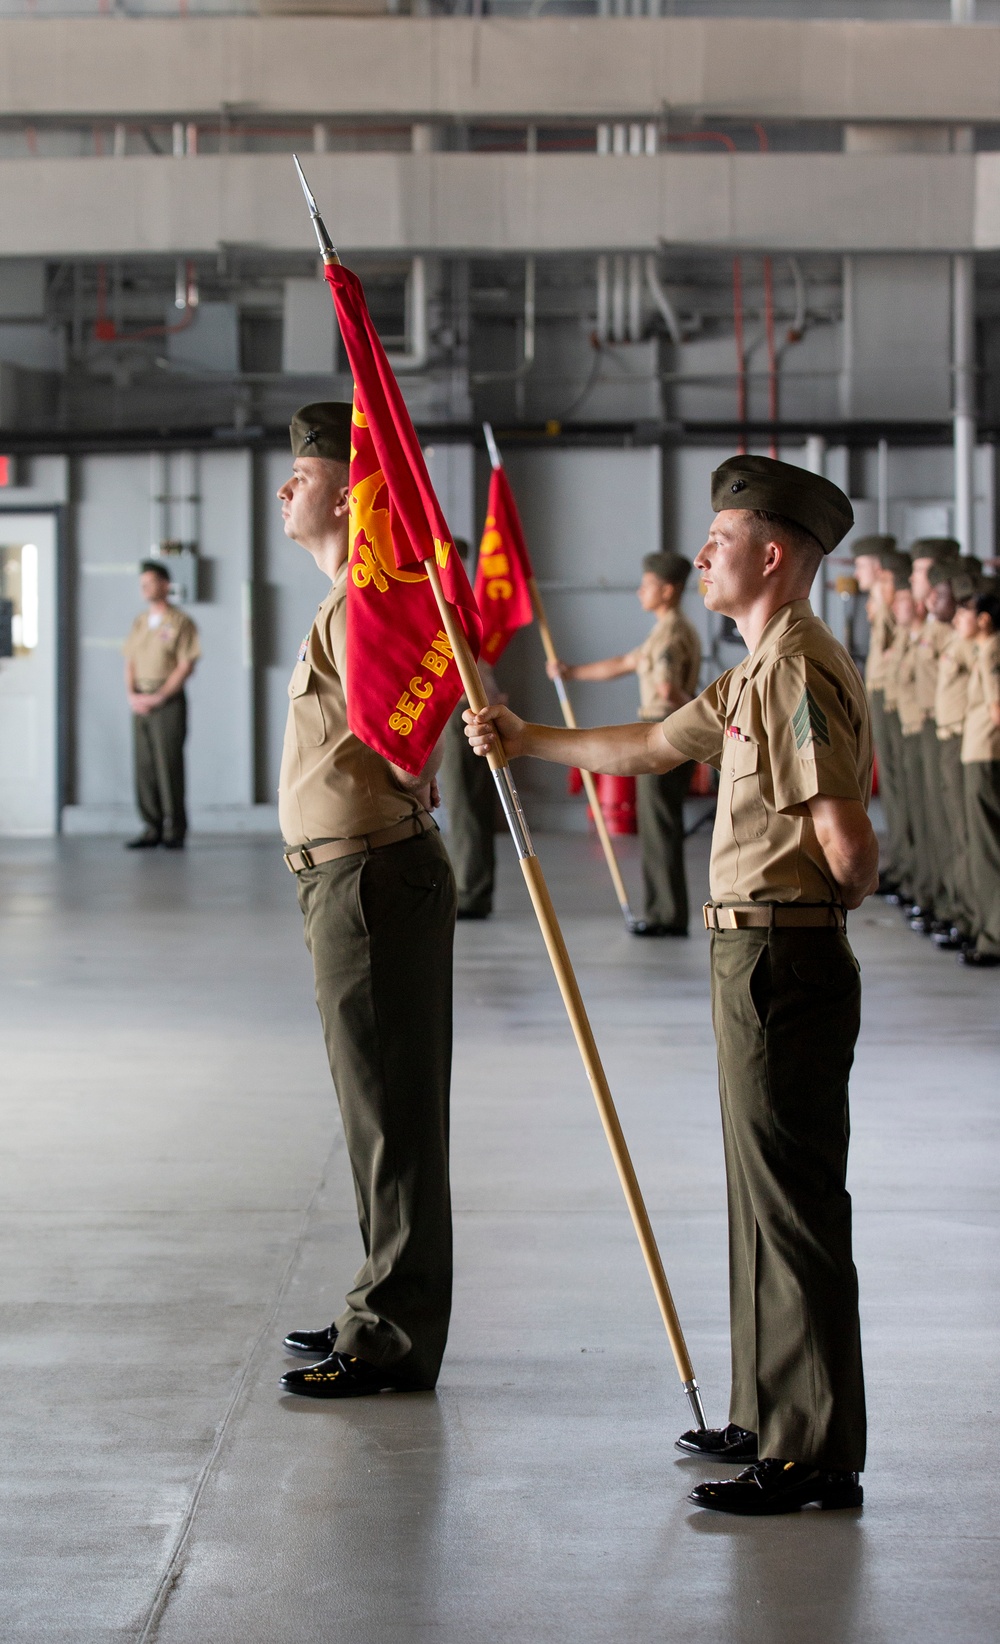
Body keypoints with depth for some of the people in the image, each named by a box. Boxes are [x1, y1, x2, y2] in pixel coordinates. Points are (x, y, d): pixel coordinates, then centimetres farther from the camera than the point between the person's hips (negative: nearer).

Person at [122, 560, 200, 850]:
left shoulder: (179, 622, -3)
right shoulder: (139, 623, 16)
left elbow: (186, 666, -9)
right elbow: (130, 663, 16)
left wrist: (158, 697, -13)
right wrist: (131, 694, -2)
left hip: (168, 702, -6)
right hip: (141, 703, 6)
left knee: (169, 765, -8)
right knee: (144, 766, 3)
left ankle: (174, 831, -4)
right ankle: (152, 828, 7)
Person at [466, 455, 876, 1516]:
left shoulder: (799, 670, -17)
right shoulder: (759, 672, 16)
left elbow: (847, 845, -23)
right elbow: (649, 747, 29)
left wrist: (832, 902, -3)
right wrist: (523, 740, 33)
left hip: (783, 960, -11)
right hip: (758, 957, 11)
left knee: (792, 1201, -7)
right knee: (765, 1193, 17)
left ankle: (815, 1456, -2)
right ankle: (769, 1417, 27)